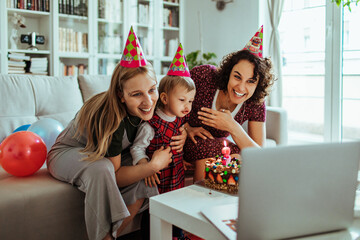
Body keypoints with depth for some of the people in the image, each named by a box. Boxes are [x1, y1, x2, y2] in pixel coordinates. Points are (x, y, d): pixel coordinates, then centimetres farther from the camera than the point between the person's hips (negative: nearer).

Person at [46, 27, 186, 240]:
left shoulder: (148, 106, -19)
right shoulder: (109, 118, -37)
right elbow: (115, 176, -30)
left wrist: (181, 133, -20)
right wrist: (153, 166, -40)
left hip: (109, 154, 6)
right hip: (67, 154, -6)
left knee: (144, 175, -20)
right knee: (101, 168, -38)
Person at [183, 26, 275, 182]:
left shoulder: (256, 105, -16)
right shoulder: (204, 75, -24)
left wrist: (233, 128, -32)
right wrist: (187, 128, -20)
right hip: (186, 144, -1)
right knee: (203, 143, -33)